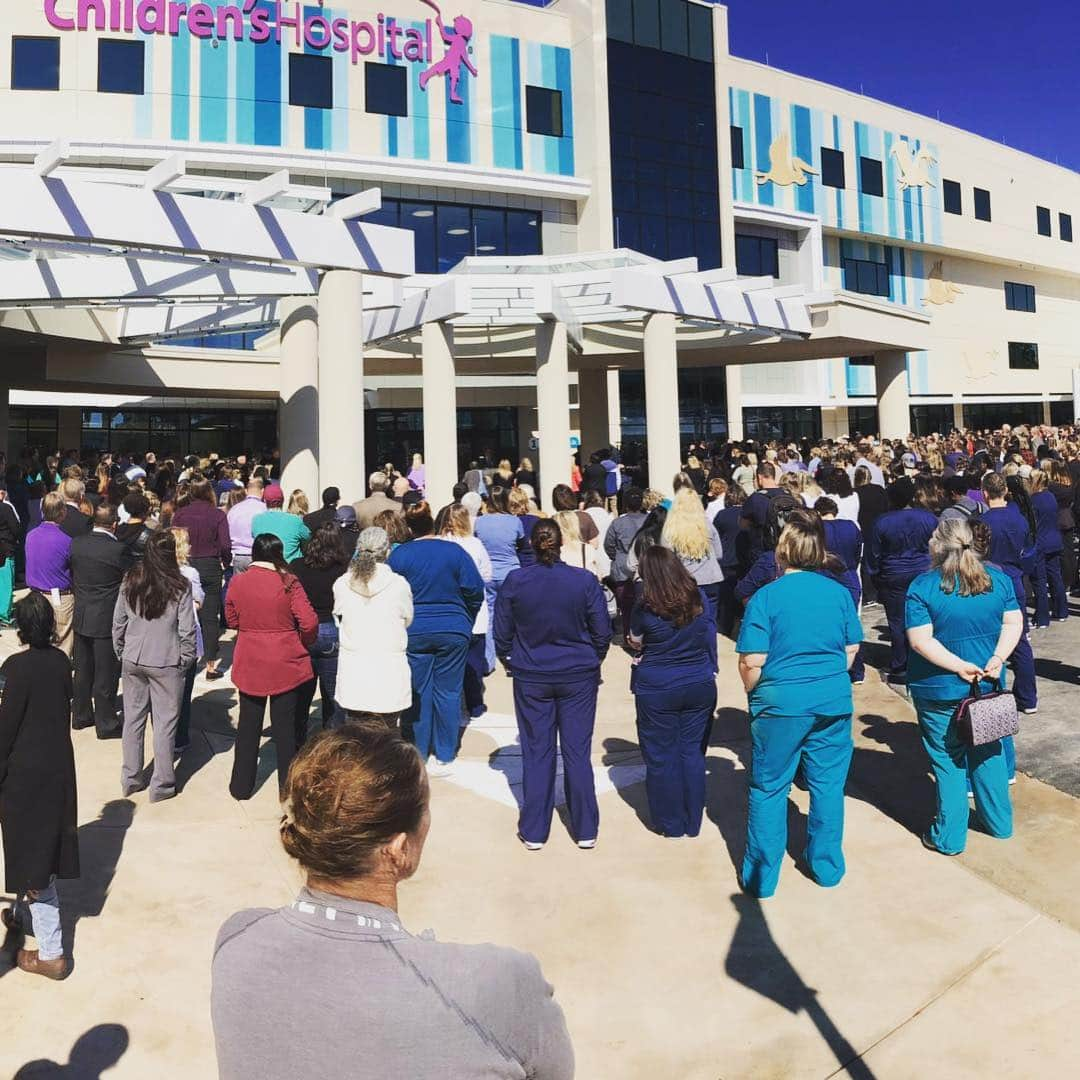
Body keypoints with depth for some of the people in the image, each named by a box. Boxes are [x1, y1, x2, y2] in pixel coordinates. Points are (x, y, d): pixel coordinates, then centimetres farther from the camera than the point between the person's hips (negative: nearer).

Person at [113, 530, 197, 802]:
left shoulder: (130, 581, -3)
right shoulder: (179, 586, -14)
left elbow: (118, 622, 3)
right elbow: (187, 630, -10)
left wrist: (121, 653, 16)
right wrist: (186, 660, 4)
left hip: (132, 660, 4)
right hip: (166, 662, -4)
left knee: (133, 717, 15)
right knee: (165, 721, 7)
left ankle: (130, 779, 26)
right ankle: (161, 784, 14)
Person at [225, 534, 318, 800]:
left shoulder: (238, 583, -3)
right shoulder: (288, 583, -13)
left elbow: (232, 620, 9)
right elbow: (309, 622, -16)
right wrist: (305, 643, 3)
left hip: (249, 665, 3)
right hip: (286, 665, -2)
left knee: (248, 726, 16)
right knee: (286, 728, 8)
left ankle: (241, 786, 26)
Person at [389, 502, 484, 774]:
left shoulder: (399, 554, -3)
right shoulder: (455, 551, -3)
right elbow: (475, 591, -3)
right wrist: (465, 622, 13)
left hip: (413, 632, 0)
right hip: (453, 631, 0)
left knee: (417, 692, 9)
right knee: (448, 692, 7)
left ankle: (417, 754, 17)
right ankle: (443, 757, 13)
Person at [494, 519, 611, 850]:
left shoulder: (514, 582, -9)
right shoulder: (585, 581, -9)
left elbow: (501, 634, -1)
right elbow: (602, 632, -2)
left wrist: (510, 662, 18)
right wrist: (592, 661, 16)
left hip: (531, 678, 0)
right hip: (579, 677, 0)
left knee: (536, 753, 10)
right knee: (578, 752, 10)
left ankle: (533, 832, 18)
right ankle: (585, 830, 19)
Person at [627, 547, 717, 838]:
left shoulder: (644, 609, -14)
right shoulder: (698, 600, -5)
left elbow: (636, 643, 3)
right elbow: (710, 638, 5)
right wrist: (709, 671, 16)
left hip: (657, 690, -3)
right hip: (700, 686, 4)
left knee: (661, 757, 10)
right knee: (693, 753, 13)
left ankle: (671, 823, 21)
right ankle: (693, 823, 23)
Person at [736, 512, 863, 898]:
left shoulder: (765, 597, -12)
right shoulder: (839, 592, 0)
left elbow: (751, 662, -14)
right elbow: (851, 650, 8)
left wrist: (754, 695, 4)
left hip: (780, 703, -3)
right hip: (834, 701, 4)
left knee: (769, 789, 9)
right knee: (828, 784, 16)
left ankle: (761, 878, 18)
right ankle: (827, 867, 30)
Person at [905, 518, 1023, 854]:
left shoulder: (922, 587, -15)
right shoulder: (998, 578, 0)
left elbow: (920, 640, -20)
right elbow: (1014, 622, -2)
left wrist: (959, 667, -17)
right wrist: (998, 658, -10)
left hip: (939, 689, -4)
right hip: (988, 686, 4)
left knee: (948, 760, 7)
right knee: (989, 751, 21)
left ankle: (950, 837, 16)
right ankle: (1000, 822, 34)